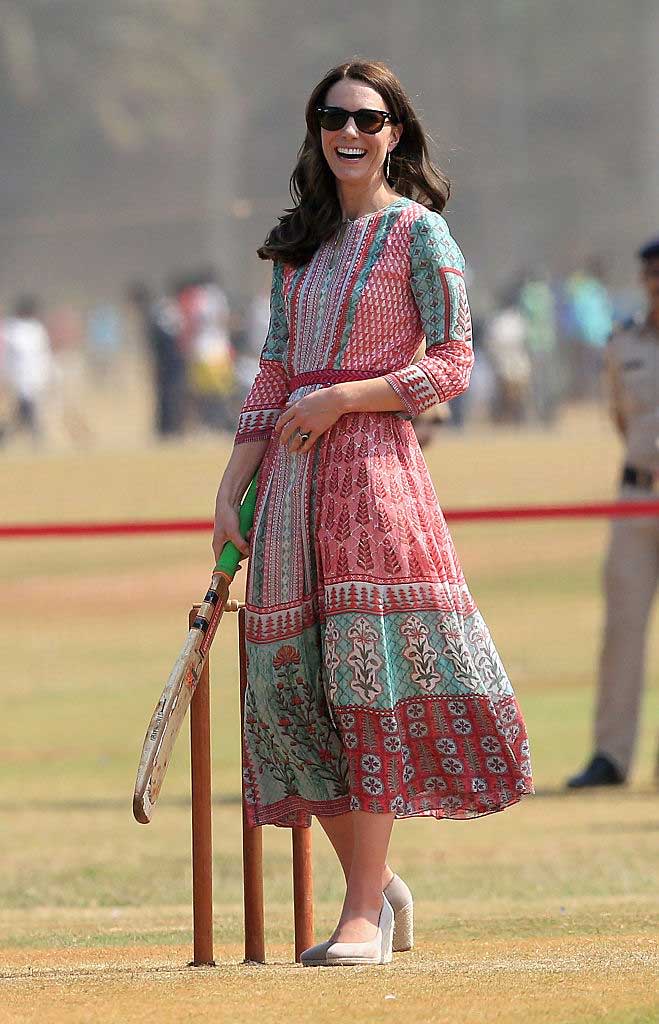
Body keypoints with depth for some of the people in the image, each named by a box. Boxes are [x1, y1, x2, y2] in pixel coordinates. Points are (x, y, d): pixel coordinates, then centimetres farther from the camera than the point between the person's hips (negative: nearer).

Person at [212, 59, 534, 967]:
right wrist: (233, 485, 10)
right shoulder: (301, 244, 17)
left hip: (374, 459, -6)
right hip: (292, 472, 6)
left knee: (369, 671, -11)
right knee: (292, 682, 2)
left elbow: (453, 365, -5)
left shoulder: (419, 233, 0)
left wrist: (342, 399, -13)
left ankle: (365, 910, -9)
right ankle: (379, 888, 12)